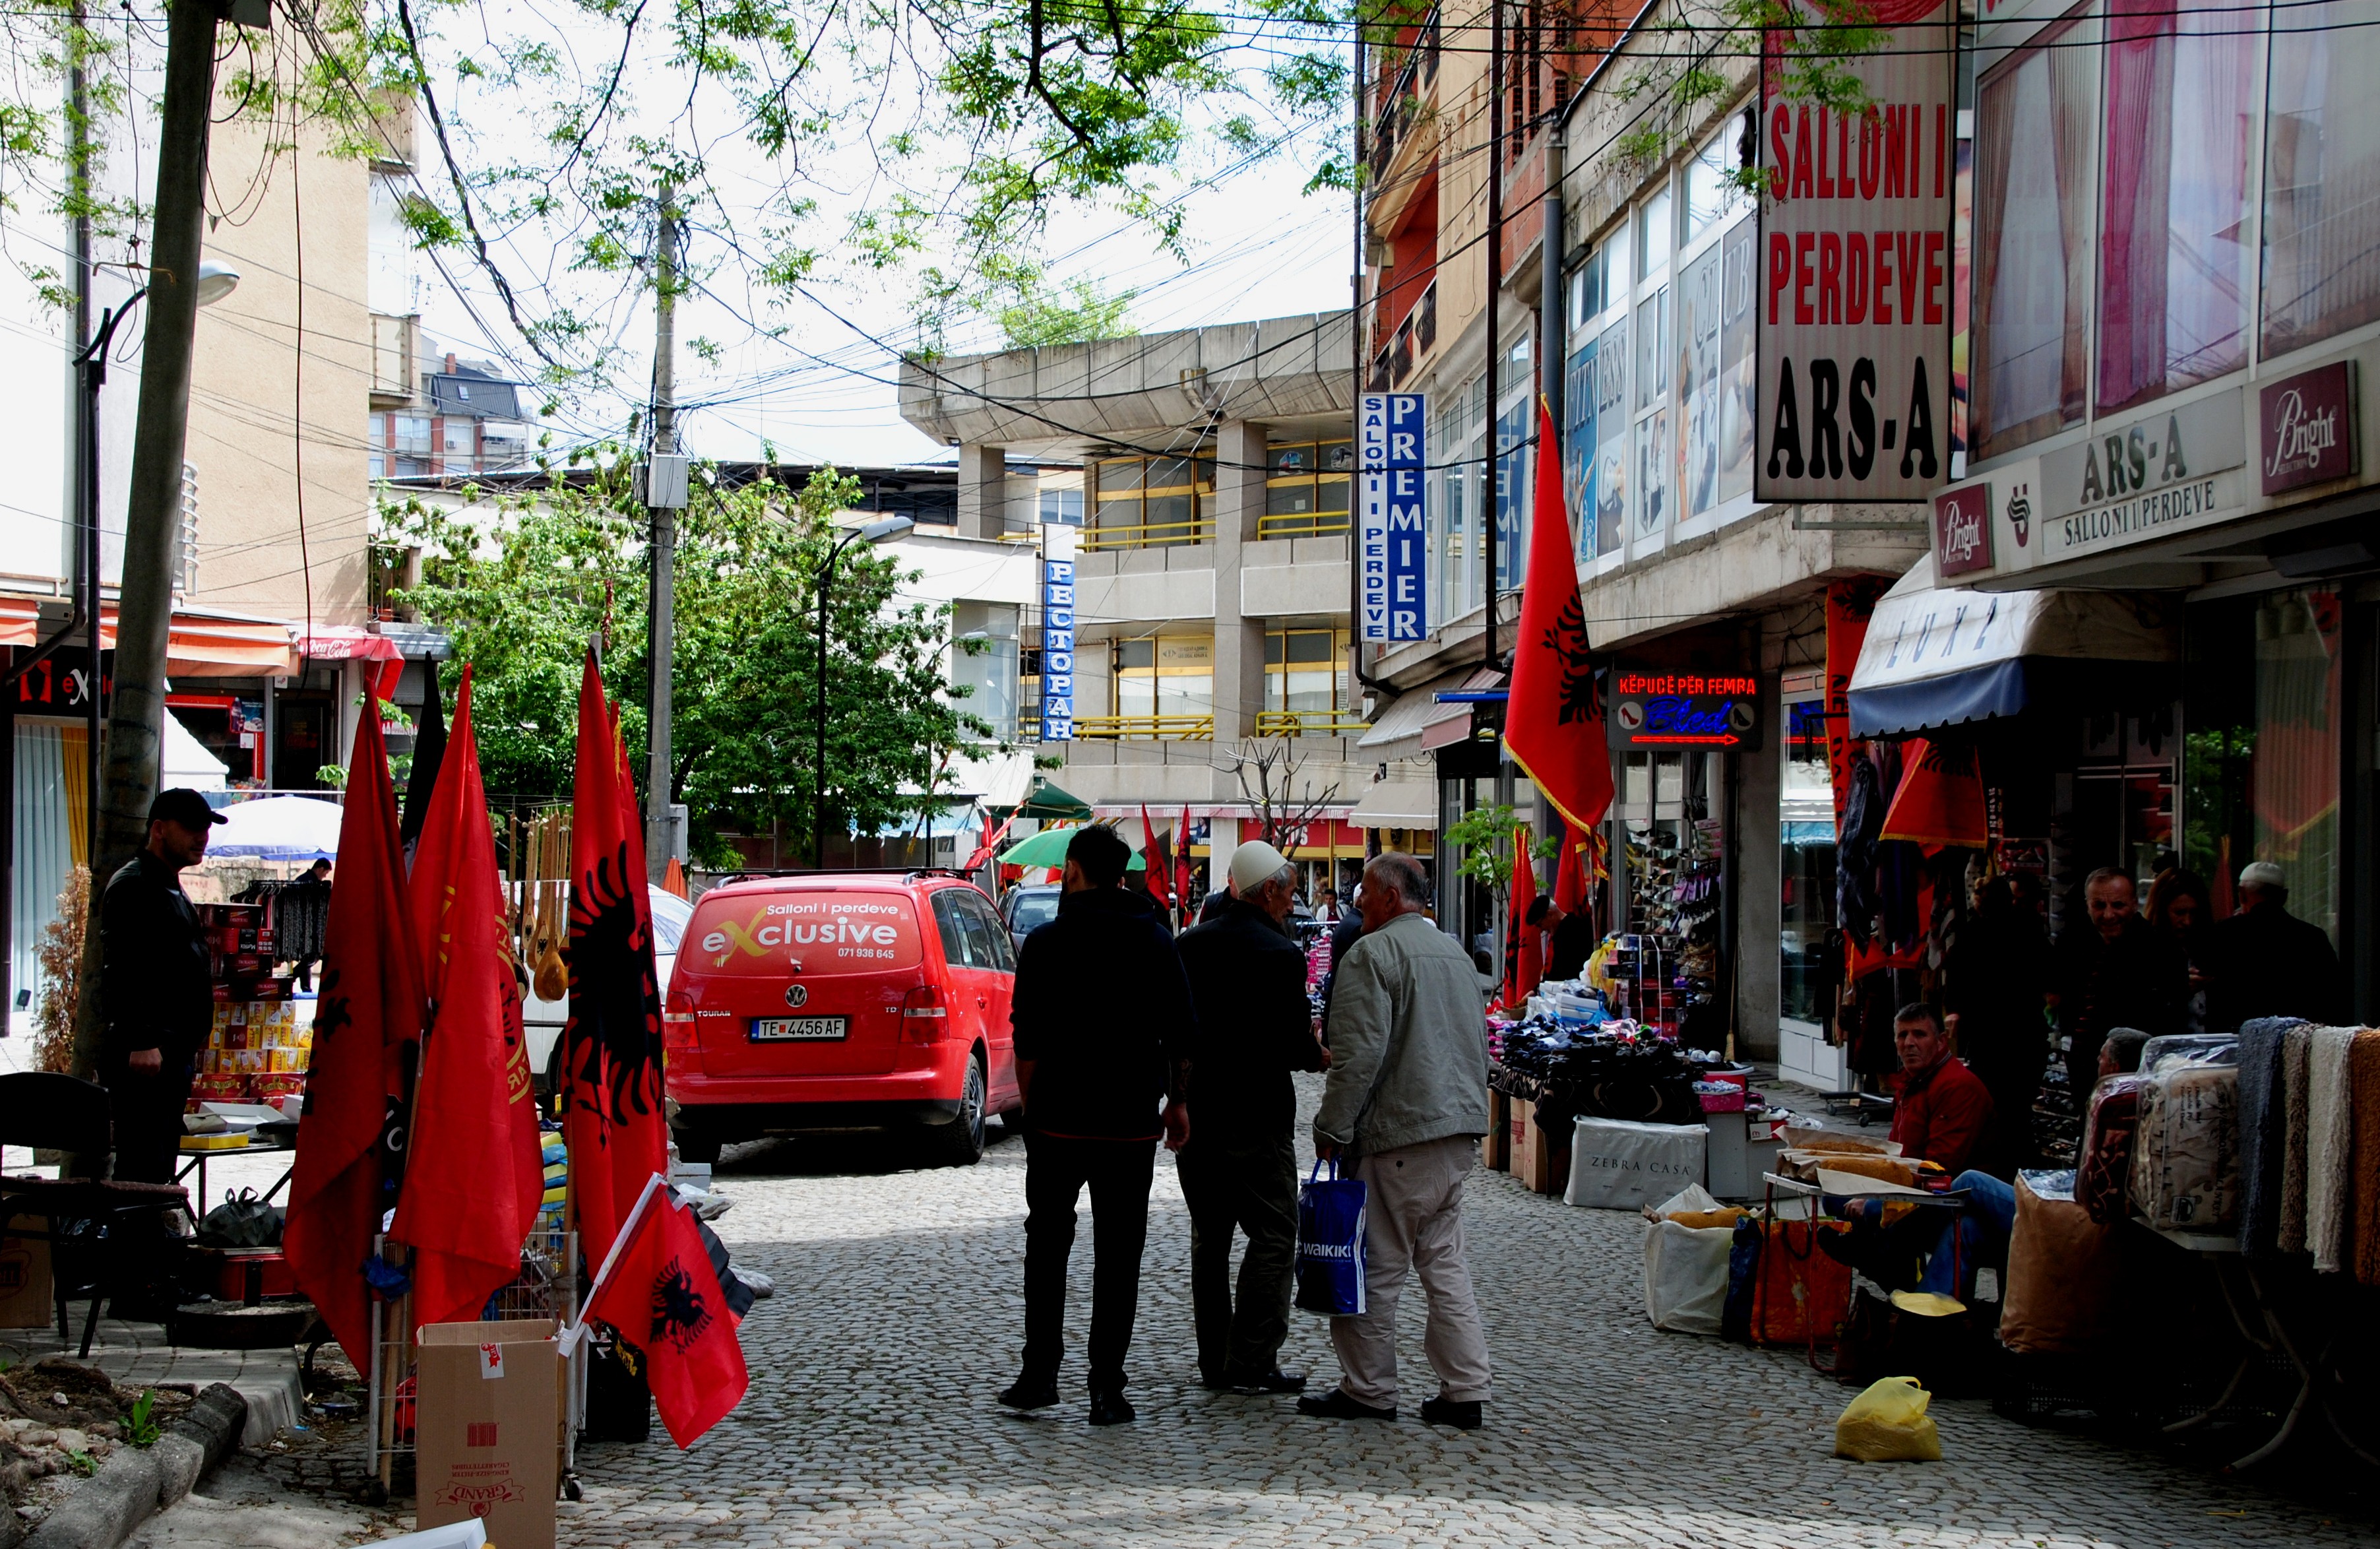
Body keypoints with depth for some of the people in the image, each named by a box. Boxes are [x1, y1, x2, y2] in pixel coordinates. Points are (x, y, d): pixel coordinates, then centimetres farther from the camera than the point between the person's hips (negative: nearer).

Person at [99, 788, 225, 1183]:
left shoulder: (172, 889, 22)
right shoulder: (132, 887, -10)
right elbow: (122, 972, -20)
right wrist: (141, 1041, -26)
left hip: (172, 1053, 10)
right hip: (144, 1056, -10)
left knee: (160, 1170, 11)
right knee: (142, 1170, -13)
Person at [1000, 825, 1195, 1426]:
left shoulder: (1048, 942, -5)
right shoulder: (1156, 941, 2)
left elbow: (1028, 1042, -7)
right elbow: (1180, 1033, 4)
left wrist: (1031, 1104, 4)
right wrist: (1176, 1101, 13)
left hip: (1058, 1121, -1)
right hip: (1131, 1124, 2)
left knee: (1047, 1246, 13)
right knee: (1118, 1257, 5)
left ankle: (1040, 1372, 10)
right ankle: (1107, 1388, 3)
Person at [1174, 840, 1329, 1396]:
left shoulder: (1189, 944, 5)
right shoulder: (1280, 955, -15)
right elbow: (1295, 1047, -15)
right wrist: (1323, 1053, 5)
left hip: (1193, 1114, 7)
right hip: (1255, 1118, -7)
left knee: (1209, 1238, 14)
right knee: (1273, 1239, 1)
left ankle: (1213, 1360, 18)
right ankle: (1251, 1363, -3)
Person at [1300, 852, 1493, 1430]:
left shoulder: (1373, 953, -10)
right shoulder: (1456, 954, 16)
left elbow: (1359, 1052, -17)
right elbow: (1478, 1043, 23)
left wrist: (1332, 1129, -11)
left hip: (1399, 1133, -8)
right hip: (1459, 1131, 8)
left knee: (1377, 1266, 0)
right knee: (1446, 1263, 10)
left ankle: (1368, 1389, 6)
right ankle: (1464, 1390, 9)